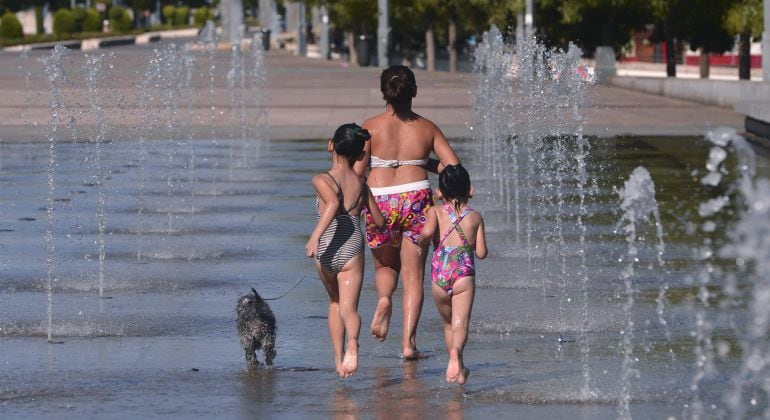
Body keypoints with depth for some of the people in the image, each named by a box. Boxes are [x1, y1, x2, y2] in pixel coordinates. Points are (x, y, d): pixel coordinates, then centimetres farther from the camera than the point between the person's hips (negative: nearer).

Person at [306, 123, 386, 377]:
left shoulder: (323, 180, -3)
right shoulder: (361, 184, 8)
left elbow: (333, 203, -25)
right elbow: (379, 222, 15)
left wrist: (315, 235, -32)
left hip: (326, 252, 0)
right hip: (352, 250, 0)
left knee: (335, 303, 23)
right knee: (348, 307, -6)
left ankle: (338, 358, 23)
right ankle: (352, 343, -39)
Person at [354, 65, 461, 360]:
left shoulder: (371, 127, -2)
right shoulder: (427, 128, 3)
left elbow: (357, 172, -4)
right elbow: (454, 166, 1)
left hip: (380, 201, 0)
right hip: (416, 199, 0)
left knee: (385, 266, 22)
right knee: (413, 275, 8)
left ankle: (384, 298, -11)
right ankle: (408, 341, -2)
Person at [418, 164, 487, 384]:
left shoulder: (436, 211, 6)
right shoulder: (475, 217, 10)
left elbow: (427, 232, -15)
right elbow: (481, 253, 7)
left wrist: (422, 242, 7)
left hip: (439, 272, 1)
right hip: (464, 274, -1)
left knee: (448, 324, 20)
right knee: (460, 324, -10)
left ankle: (458, 368, 26)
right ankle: (455, 352, -40)